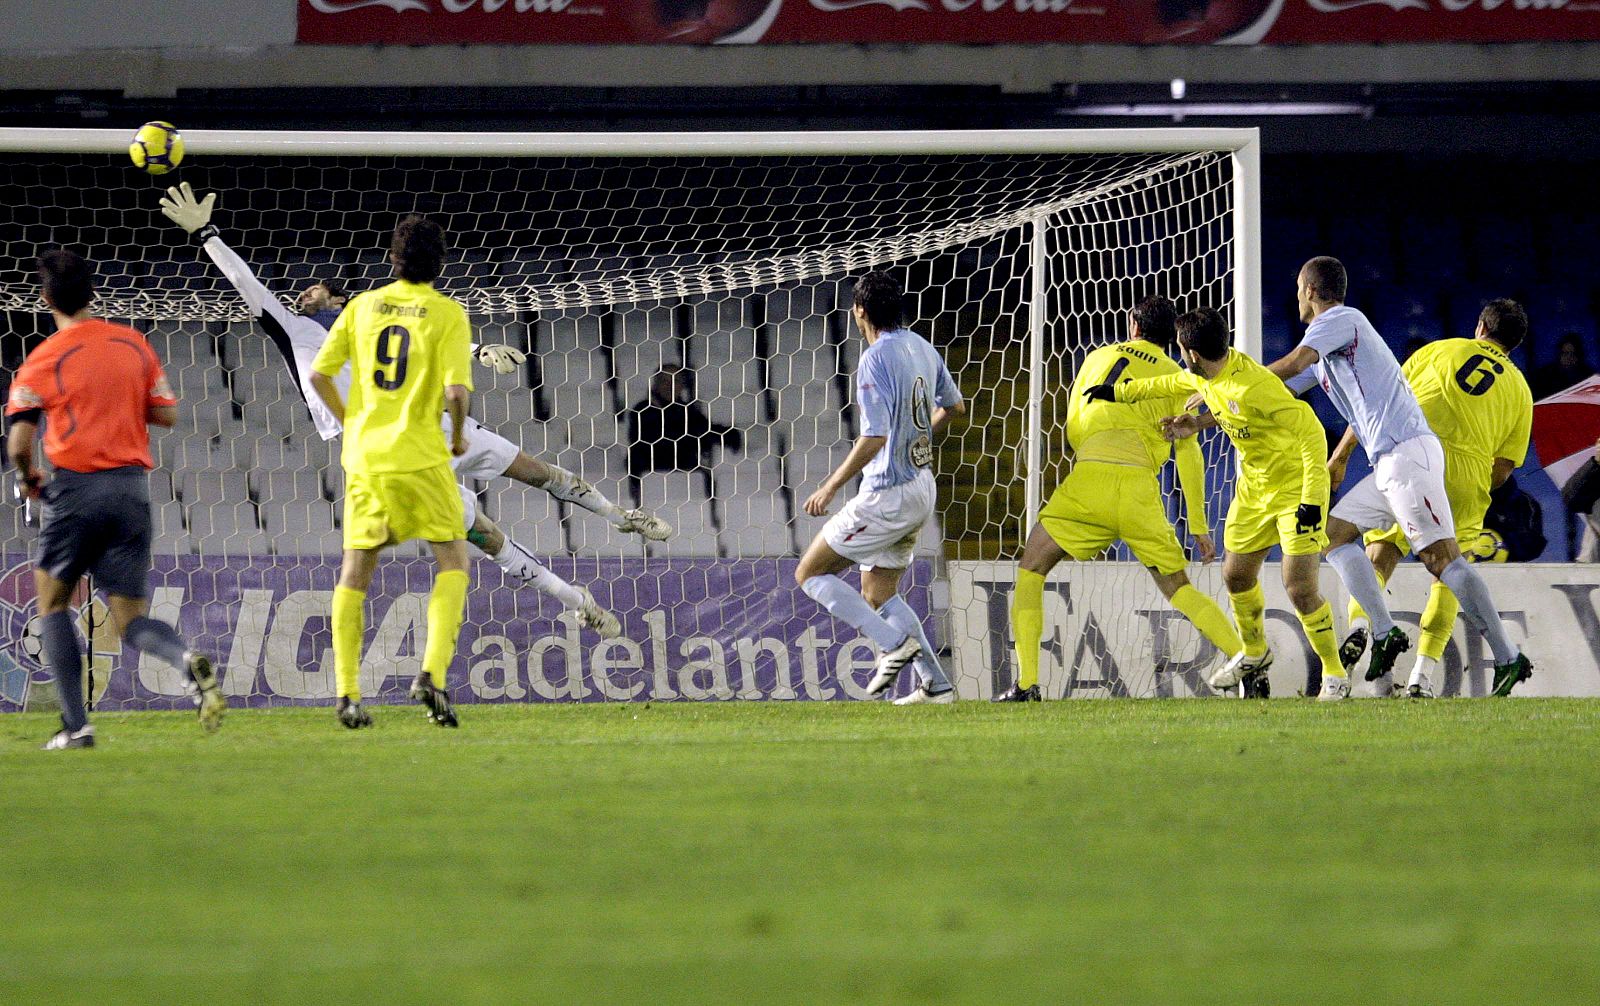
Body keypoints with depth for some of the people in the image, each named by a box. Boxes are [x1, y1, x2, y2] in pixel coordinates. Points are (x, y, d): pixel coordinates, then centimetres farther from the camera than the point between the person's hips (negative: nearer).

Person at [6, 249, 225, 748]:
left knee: (52, 601, 15)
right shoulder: (133, 343, 7)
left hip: (76, 488, -4)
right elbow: (167, 415, 9)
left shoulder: (43, 360, -5)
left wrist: (29, 479, 11)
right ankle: (188, 660, -26)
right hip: (133, 490, 4)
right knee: (130, 619, 7)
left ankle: (76, 724, 4)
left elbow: (19, 443, -10)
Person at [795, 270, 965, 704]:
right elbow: (953, 406, 22)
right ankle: (935, 684, 11)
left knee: (810, 574, 1)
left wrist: (831, 486, -17)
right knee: (878, 593, 18)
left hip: (887, 497, -9)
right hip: (922, 488, 9)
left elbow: (874, 437, -26)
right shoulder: (922, 348, 7)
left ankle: (895, 642, -8)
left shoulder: (875, 360, -20)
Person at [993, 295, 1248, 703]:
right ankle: (1243, 657, -3)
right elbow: (1189, 455, 11)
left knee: (1030, 571, 11)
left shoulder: (1100, 357, 20)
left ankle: (1027, 682, -1)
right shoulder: (1174, 377, 16)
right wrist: (1199, 527, 14)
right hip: (1141, 486, 1)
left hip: (1089, 476, -1)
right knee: (1176, 587, 13)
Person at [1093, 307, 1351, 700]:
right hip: (1253, 487, 9)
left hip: (1296, 487, -9)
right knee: (1236, 575, 17)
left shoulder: (1254, 386, -31)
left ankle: (1335, 675, 3)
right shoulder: (1206, 378, -3)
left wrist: (1312, 498, -32)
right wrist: (1118, 392, 30)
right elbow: (1173, 385, 22)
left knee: (1300, 589, -14)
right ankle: (1254, 654, 42)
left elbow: (1312, 432, -30)